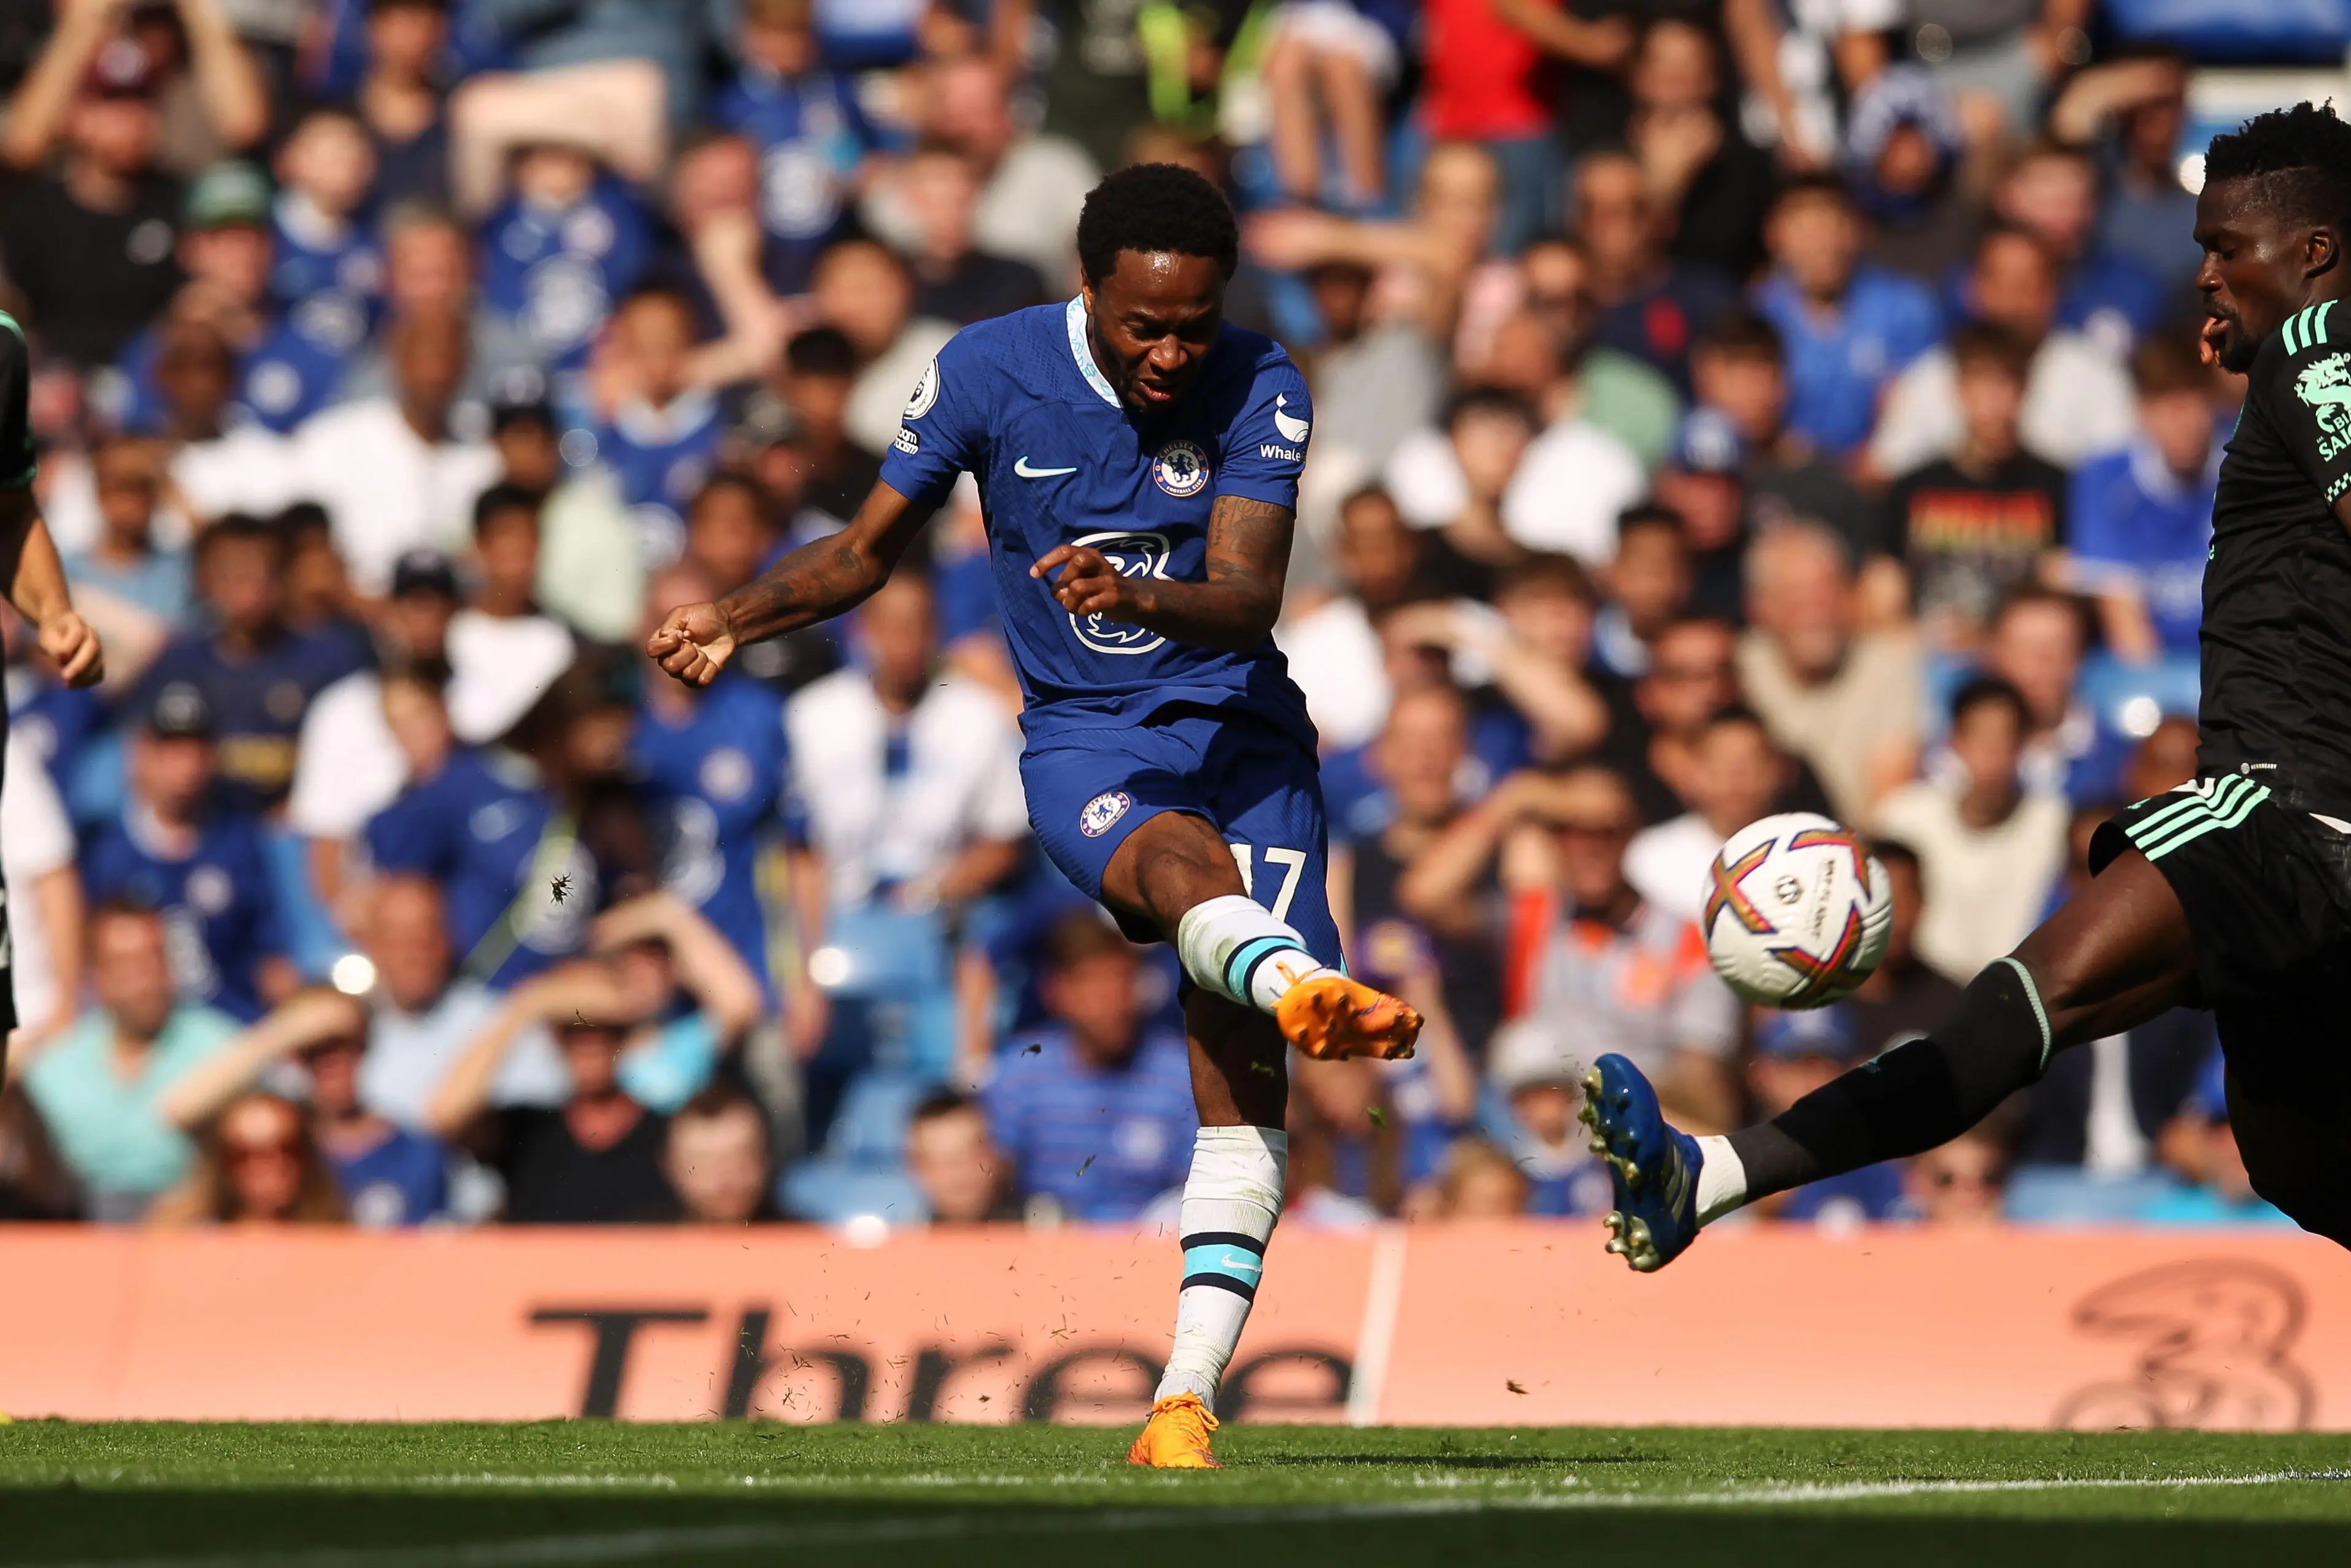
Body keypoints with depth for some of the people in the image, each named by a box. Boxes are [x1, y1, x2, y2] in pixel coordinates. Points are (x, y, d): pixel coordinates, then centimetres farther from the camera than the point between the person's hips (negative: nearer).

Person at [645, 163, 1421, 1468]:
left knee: (1240, 1068, -12)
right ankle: (1308, 990, -71)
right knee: (1179, 857, -37)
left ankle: (1188, 1393, -10)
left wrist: (1141, 597, -38)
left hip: (1240, 728, 1)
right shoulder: (988, 372, -5)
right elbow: (868, 550, 8)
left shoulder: (1260, 391, -6)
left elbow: (1248, 599, -17)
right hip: (1082, 739, -1)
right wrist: (739, 619, -8)